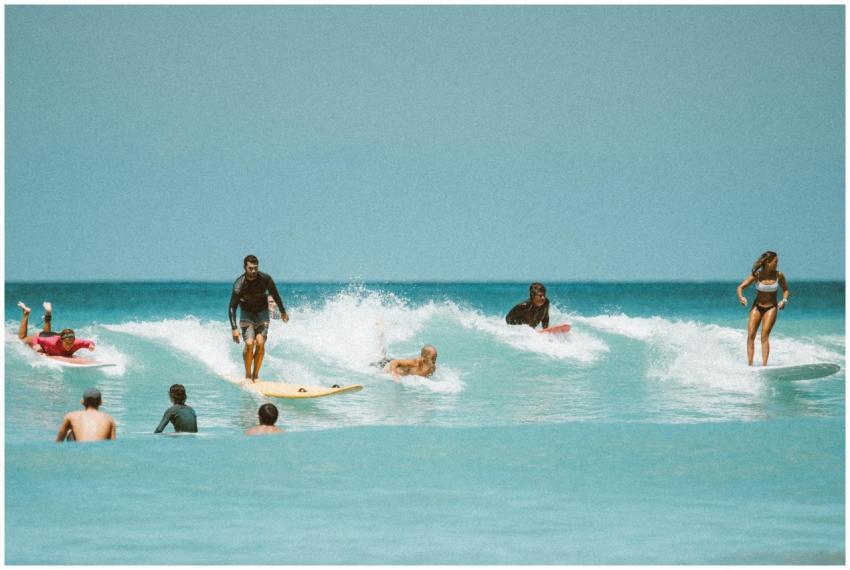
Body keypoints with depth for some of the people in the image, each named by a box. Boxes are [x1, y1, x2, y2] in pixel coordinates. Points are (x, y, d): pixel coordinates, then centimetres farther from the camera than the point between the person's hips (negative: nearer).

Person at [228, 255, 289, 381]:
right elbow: (232, 308, -21)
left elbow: (275, 295, 1)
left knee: (260, 343, -15)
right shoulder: (239, 284, -24)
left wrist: (283, 311, 12)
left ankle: (255, 375, -3)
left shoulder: (265, 279, -19)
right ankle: (248, 375, -2)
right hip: (246, 314, -2)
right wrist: (234, 328, -28)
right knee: (249, 343, -19)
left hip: (262, 313, 2)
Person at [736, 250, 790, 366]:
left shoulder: (778, 275, -9)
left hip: (771, 308, -1)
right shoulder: (757, 275, -12)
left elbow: (785, 289, 6)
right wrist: (741, 297, -33)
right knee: (750, 336, -8)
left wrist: (784, 300, -14)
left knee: (764, 336, -14)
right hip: (757, 307, 1)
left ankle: (764, 366, -17)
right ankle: (750, 365, -3)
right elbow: (741, 287, -12)